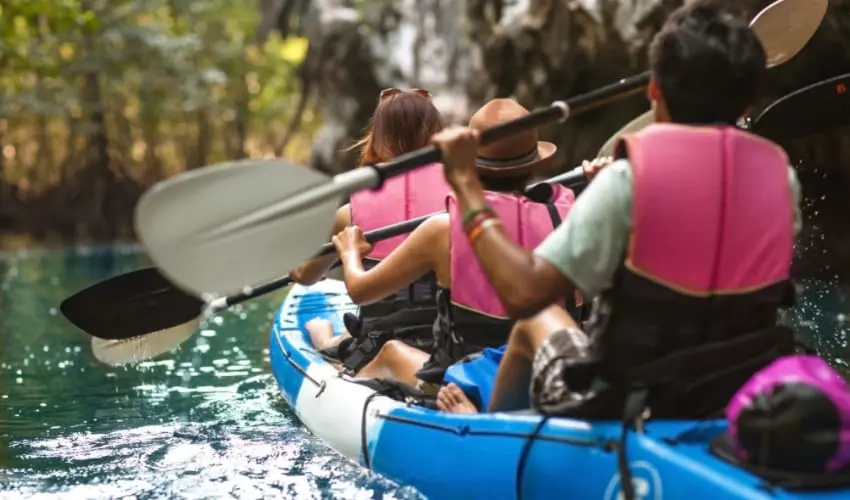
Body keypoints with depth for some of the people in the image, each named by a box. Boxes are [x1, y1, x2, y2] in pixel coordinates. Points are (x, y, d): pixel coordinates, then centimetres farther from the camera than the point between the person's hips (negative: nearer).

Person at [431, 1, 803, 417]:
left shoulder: (629, 179, -21)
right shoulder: (780, 175, -8)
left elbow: (523, 294, -24)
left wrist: (465, 182, -13)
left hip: (624, 411, -3)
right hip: (741, 408, 4)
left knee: (538, 319, 27)